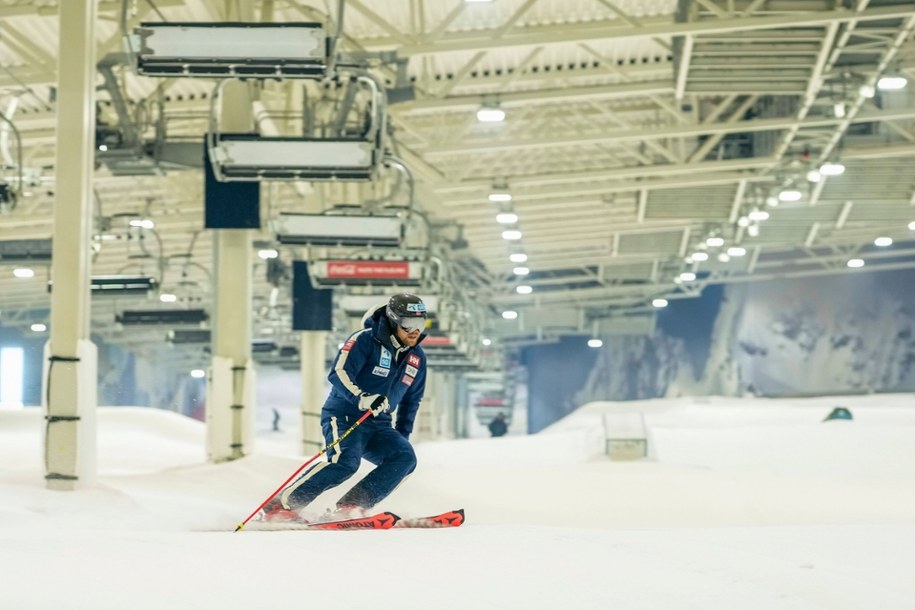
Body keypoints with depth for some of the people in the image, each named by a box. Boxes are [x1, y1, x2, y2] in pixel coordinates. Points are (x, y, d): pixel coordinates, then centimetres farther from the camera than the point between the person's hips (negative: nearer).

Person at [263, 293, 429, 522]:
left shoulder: (417, 357, 11)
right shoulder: (365, 340, -9)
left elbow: (411, 399, 24)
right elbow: (338, 374, -20)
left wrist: (402, 437, 22)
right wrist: (361, 398, -37)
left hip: (379, 426, 7)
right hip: (344, 415, -7)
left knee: (404, 458, -20)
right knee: (345, 461, -31)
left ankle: (352, 506, -22)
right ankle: (279, 505, -24)